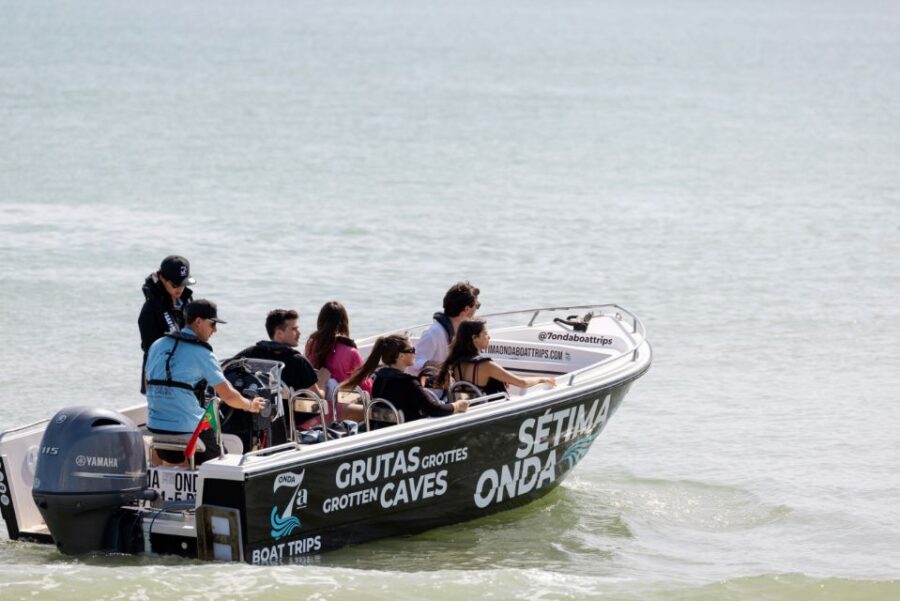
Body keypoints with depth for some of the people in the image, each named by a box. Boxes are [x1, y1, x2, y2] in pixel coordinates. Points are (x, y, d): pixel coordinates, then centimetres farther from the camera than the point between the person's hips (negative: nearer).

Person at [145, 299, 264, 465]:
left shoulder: (157, 346, 9)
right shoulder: (202, 353, -9)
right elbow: (228, 396, -6)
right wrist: (250, 405, 13)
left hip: (155, 426, 7)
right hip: (187, 429, -7)